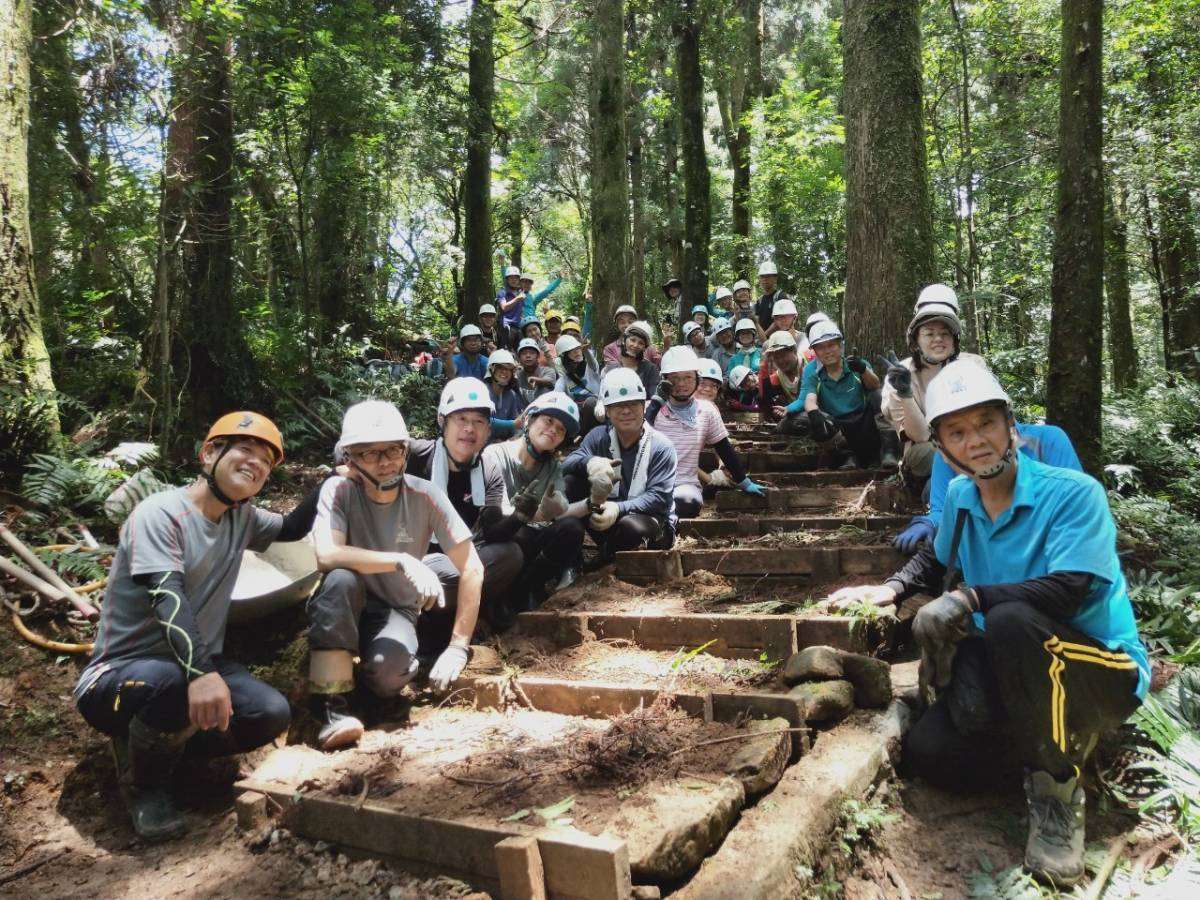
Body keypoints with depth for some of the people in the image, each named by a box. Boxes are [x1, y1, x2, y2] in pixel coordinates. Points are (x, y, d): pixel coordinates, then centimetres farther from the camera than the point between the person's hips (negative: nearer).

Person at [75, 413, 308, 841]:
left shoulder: (241, 518, 6)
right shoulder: (160, 513, -15)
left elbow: (291, 528, 25)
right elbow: (167, 598, -30)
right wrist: (201, 673, -45)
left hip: (200, 667, 6)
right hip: (117, 676, -6)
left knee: (272, 714, -21)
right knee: (170, 681, -40)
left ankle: (164, 741, 5)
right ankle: (142, 783, -8)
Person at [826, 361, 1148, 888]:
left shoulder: (1075, 493, -17)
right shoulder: (960, 496, 2)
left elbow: (1066, 592, -31)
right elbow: (938, 560, 21)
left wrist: (967, 599, -31)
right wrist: (892, 589, 3)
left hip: (1104, 673, -6)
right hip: (1010, 668, 6)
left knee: (1011, 620, -39)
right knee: (929, 755, -13)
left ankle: (1055, 788, -17)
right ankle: (1035, 736, 16)